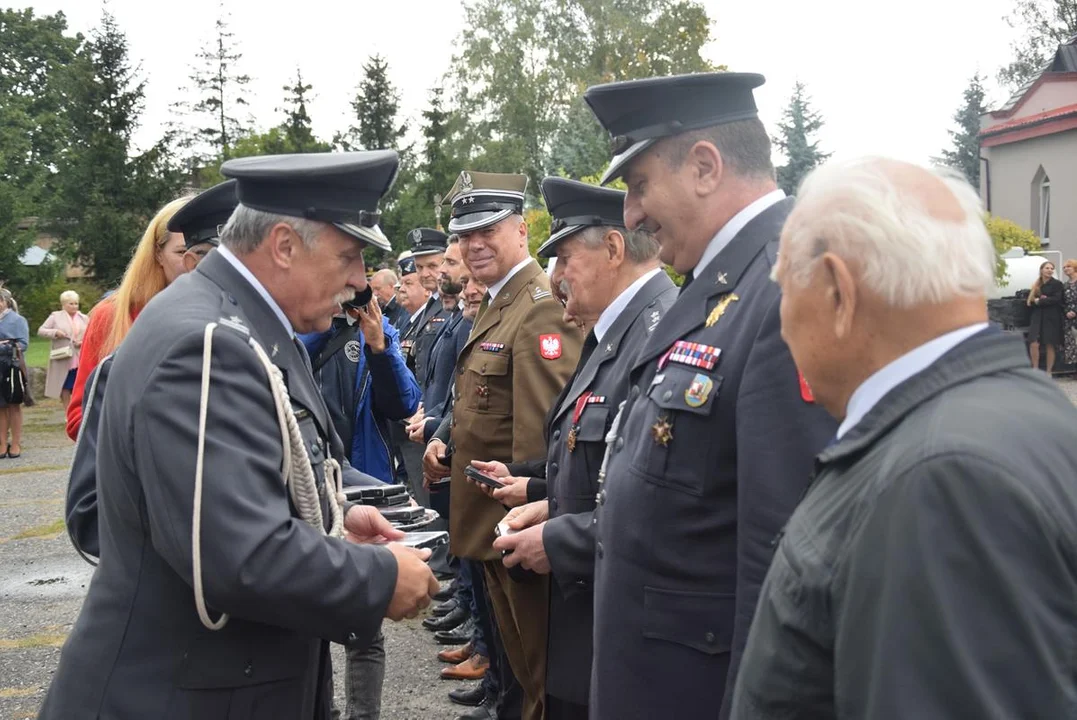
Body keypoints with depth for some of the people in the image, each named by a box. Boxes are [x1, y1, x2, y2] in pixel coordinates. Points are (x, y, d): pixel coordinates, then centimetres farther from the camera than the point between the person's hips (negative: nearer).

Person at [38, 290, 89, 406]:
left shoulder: (84, 318, 10)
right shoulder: (55, 316, 4)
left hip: (81, 361, 1)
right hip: (63, 361, -1)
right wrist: (55, 332, -15)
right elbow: (40, 331, 1)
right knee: (64, 390, 4)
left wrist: (83, 342, -9)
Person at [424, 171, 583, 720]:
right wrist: (445, 439, 7)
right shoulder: (497, 304, 13)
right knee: (518, 653, 23)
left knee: (543, 668, 4)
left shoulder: (542, 308, -20)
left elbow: (542, 433, -25)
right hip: (491, 518, 10)